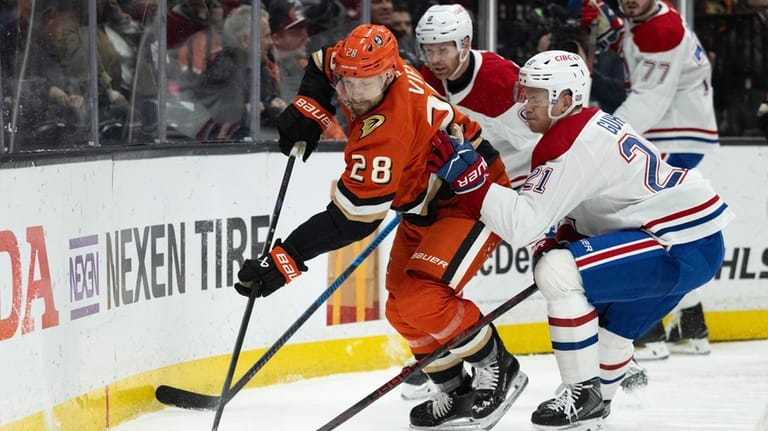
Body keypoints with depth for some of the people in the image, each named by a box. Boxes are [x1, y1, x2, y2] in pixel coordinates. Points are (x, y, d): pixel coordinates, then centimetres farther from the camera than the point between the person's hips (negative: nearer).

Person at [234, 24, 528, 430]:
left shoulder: (388, 129, -36)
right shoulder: (372, 67, -11)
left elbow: (351, 219, -36)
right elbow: (323, 63, 15)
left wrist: (286, 260, -36)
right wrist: (307, 108, -3)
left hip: (473, 198, -10)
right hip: (425, 205, 10)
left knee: (420, 299, -23)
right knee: (401, 309, 6)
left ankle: (497, 370, -3)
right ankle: (454, 392, 19)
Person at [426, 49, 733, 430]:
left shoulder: (574, 149, -20)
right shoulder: (595, 124, 12)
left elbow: (524, 224, -25)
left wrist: (467, 177, -27)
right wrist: (563, 240, 14)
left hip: (686, 248, -11)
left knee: (556, 271, -20)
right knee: (609, 325, 27)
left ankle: (584, 394, -11)